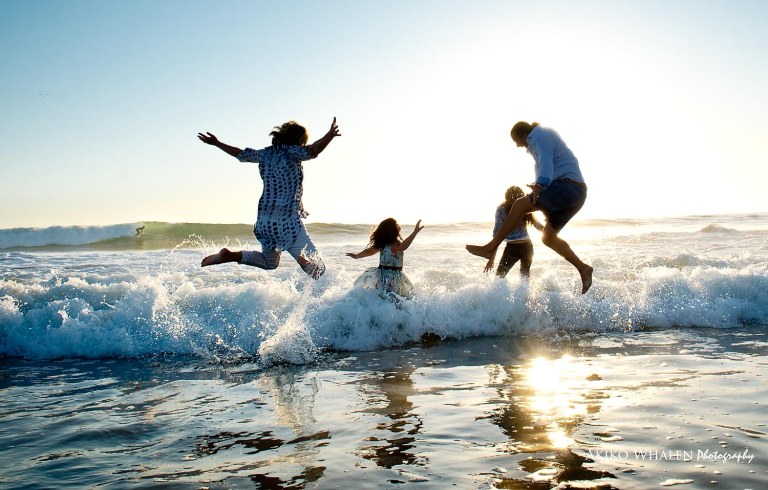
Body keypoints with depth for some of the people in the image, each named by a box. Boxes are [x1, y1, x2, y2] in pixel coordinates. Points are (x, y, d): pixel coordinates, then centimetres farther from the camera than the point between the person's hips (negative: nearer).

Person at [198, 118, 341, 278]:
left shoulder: (265, 154, 12)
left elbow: (241, 154, 25)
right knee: (317, 267, -9)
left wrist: (216, 143, 40)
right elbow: (312, 151, -26)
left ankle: (228, 255, 14)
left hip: (264, 221, 8)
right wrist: (330, 135, -37)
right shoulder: (291, 153, -7)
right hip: (288, 221, -7)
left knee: (269, 262, 30)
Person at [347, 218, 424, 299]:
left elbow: (369, 251, 18)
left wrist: (357, 255, 34)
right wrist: (415, 232, -49)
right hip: (393, 276, -7)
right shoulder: (395, 244, -17)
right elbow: (402, 247, -40)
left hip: (381, 274, 7)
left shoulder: (381, 244, 6)